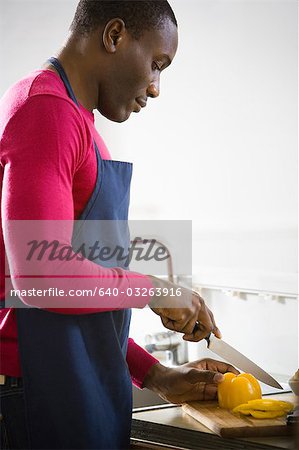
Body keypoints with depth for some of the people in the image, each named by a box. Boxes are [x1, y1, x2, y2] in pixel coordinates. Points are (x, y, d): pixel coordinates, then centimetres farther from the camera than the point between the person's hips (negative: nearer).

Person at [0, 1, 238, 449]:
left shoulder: (71, 118, 17)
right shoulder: (46, 110, -14)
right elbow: (43, 274, -25)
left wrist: (155, 376, 16)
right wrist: (155, 289, -9)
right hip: (38, 396, -9)